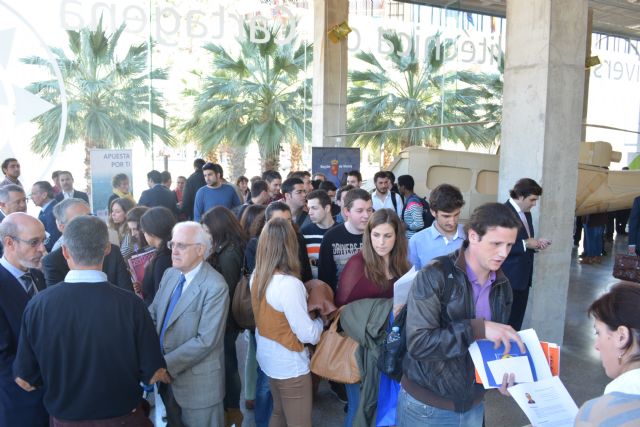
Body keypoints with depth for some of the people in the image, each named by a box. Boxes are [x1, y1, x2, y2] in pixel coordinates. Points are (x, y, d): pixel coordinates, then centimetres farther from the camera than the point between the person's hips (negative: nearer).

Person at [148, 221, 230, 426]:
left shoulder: (215, 287, -21)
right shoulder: (170, 274, 4)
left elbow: (206, 341, -23)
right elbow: (153, 314, 6)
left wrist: (165, 365, -20)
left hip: (197, 382, -6)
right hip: (167, 377, 7)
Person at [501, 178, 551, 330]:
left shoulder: (526, 213, 13)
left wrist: (535, 243, 3)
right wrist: (525, 244, -20)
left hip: (523, 277, 9)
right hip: (509, 279, -9)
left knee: (517, 322, 14)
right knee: (506, 323, -1)